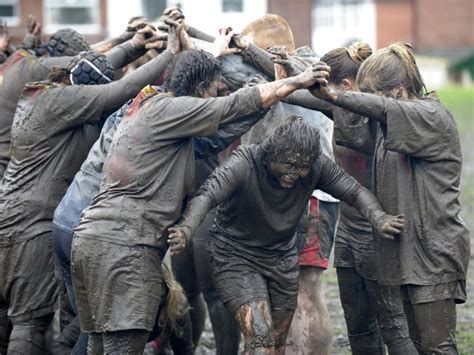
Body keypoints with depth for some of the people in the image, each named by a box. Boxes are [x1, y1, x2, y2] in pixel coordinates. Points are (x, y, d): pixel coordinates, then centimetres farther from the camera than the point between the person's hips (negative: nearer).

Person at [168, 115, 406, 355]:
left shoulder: (316, 167, -15)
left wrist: (379, 219, -30)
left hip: (281, 257, 5)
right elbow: (207, 195, -40)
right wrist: (186, 229, -60)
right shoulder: (245, 163, -28)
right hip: (236, 256, -5)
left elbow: (354, 191, -9)